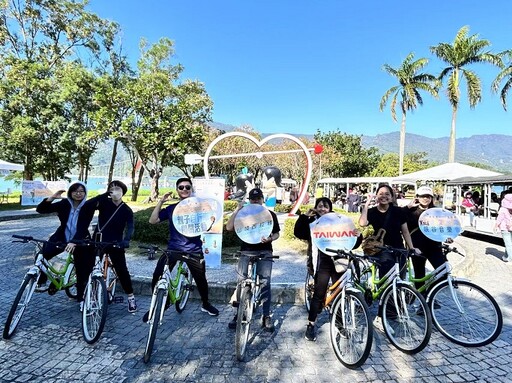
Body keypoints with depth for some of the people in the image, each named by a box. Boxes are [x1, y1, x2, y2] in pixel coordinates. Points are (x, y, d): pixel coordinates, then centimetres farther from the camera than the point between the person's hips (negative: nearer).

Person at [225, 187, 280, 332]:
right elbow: (229, 227, -4)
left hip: (264, 252, 0)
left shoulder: (270, 214, 8)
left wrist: (270, 239, -12)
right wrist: (237, 209, -10)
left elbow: (277, 233, 10)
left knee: (265, 283, -5)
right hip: (246, 251, 1)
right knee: (241, 282, -4)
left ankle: (266, 316, 9)